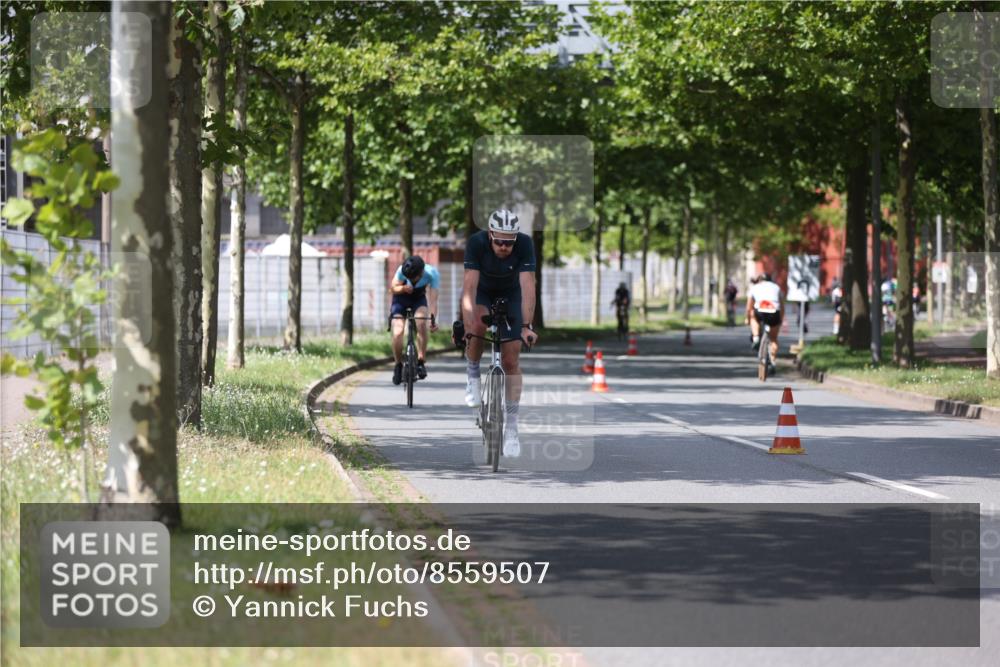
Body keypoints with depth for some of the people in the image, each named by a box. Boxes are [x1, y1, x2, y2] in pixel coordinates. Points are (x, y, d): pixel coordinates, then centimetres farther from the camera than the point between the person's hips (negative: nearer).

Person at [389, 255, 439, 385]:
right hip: (401, 298, 0)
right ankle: (398, 365, 4)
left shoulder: (432, 274, -31)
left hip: (418, 298, 0)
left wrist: (433, 319, -47)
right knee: (397, 332, -18)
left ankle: (420, 361, -20)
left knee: (421, 322, -31)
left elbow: (433, 299, -33)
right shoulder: (402, 271, -31)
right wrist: (403, 288, -37)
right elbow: (394, 287, -14)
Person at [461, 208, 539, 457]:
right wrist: (468, 327, -46)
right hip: (482, 292, -1)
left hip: (510, 295, 1)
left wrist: (527, 326, -42)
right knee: (478, 326, -34)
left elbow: (527, 287, -34)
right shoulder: (476, 243, -33)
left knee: (511, 360, -6)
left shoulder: (525, 244, -31)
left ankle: (511, 426, 1)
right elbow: (469, 287, -37)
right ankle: (472, 377, -7)